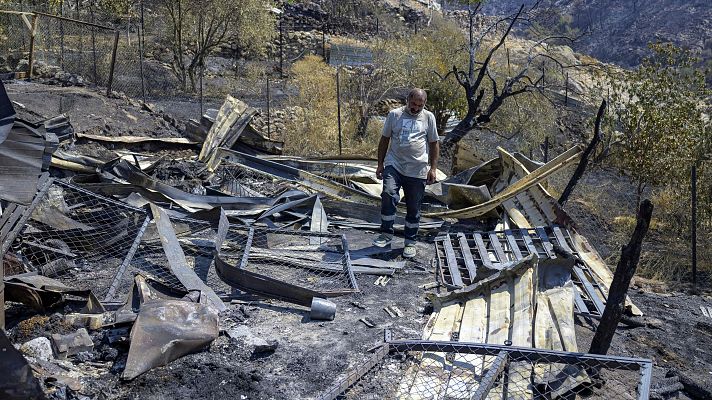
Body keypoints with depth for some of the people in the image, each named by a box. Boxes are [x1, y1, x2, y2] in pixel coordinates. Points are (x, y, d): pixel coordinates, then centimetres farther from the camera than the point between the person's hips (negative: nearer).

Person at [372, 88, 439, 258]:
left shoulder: (428, 117, 6)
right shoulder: (394, 114, 5)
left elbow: (434, 144, 9)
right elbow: (384, 139, 10)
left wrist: (433, 168, 1)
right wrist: (380, 164, 7)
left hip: (418, 171, 1)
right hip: (393, 166, 0)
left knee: (414, 208, 6)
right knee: (388, 195, -22)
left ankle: (410, 241, 21)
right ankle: (387, 234, -7)